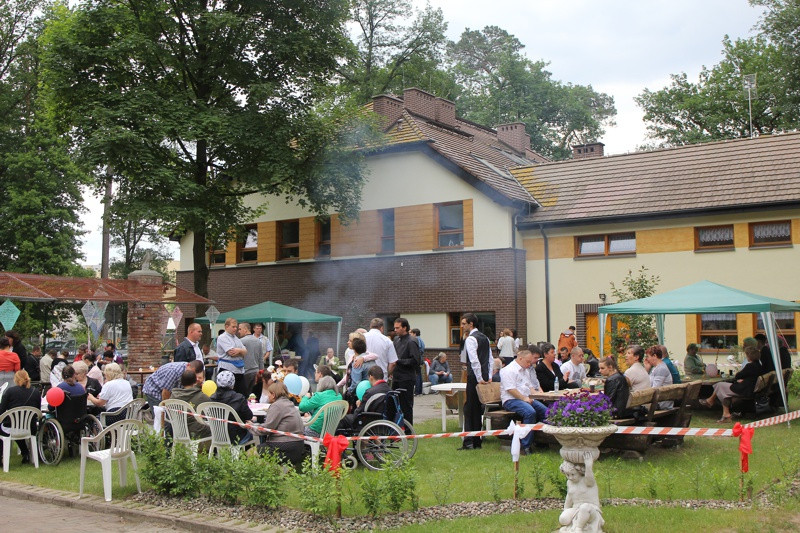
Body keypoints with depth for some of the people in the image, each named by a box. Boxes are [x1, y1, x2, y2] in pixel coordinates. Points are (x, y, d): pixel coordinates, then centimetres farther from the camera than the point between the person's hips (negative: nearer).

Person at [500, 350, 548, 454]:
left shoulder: (525, 370, 24)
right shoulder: (509, 370, -9)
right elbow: (511, 389, -17)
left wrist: (536, 392, 9)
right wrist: (524, 398, -19)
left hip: (526, 398, 9)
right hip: (511, 400, -9)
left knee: (544, 410, -14)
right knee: (530, 412, -34)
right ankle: (525, 446, -30)